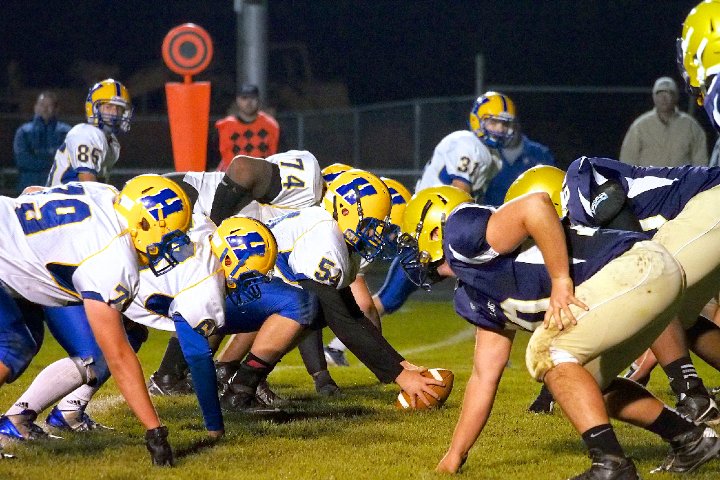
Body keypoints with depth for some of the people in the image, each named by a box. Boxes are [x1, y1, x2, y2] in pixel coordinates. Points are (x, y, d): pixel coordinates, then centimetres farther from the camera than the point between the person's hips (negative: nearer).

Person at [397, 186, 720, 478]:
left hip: (638, 264, -10)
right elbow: (484, 378, 26)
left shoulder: (461, 236, -6)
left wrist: (561, 281, -19)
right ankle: (690, 439, 28)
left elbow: (535, 205, -23)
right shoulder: (476, 297, 23)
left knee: (548, 352, -14)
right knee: (586, 383, 22)